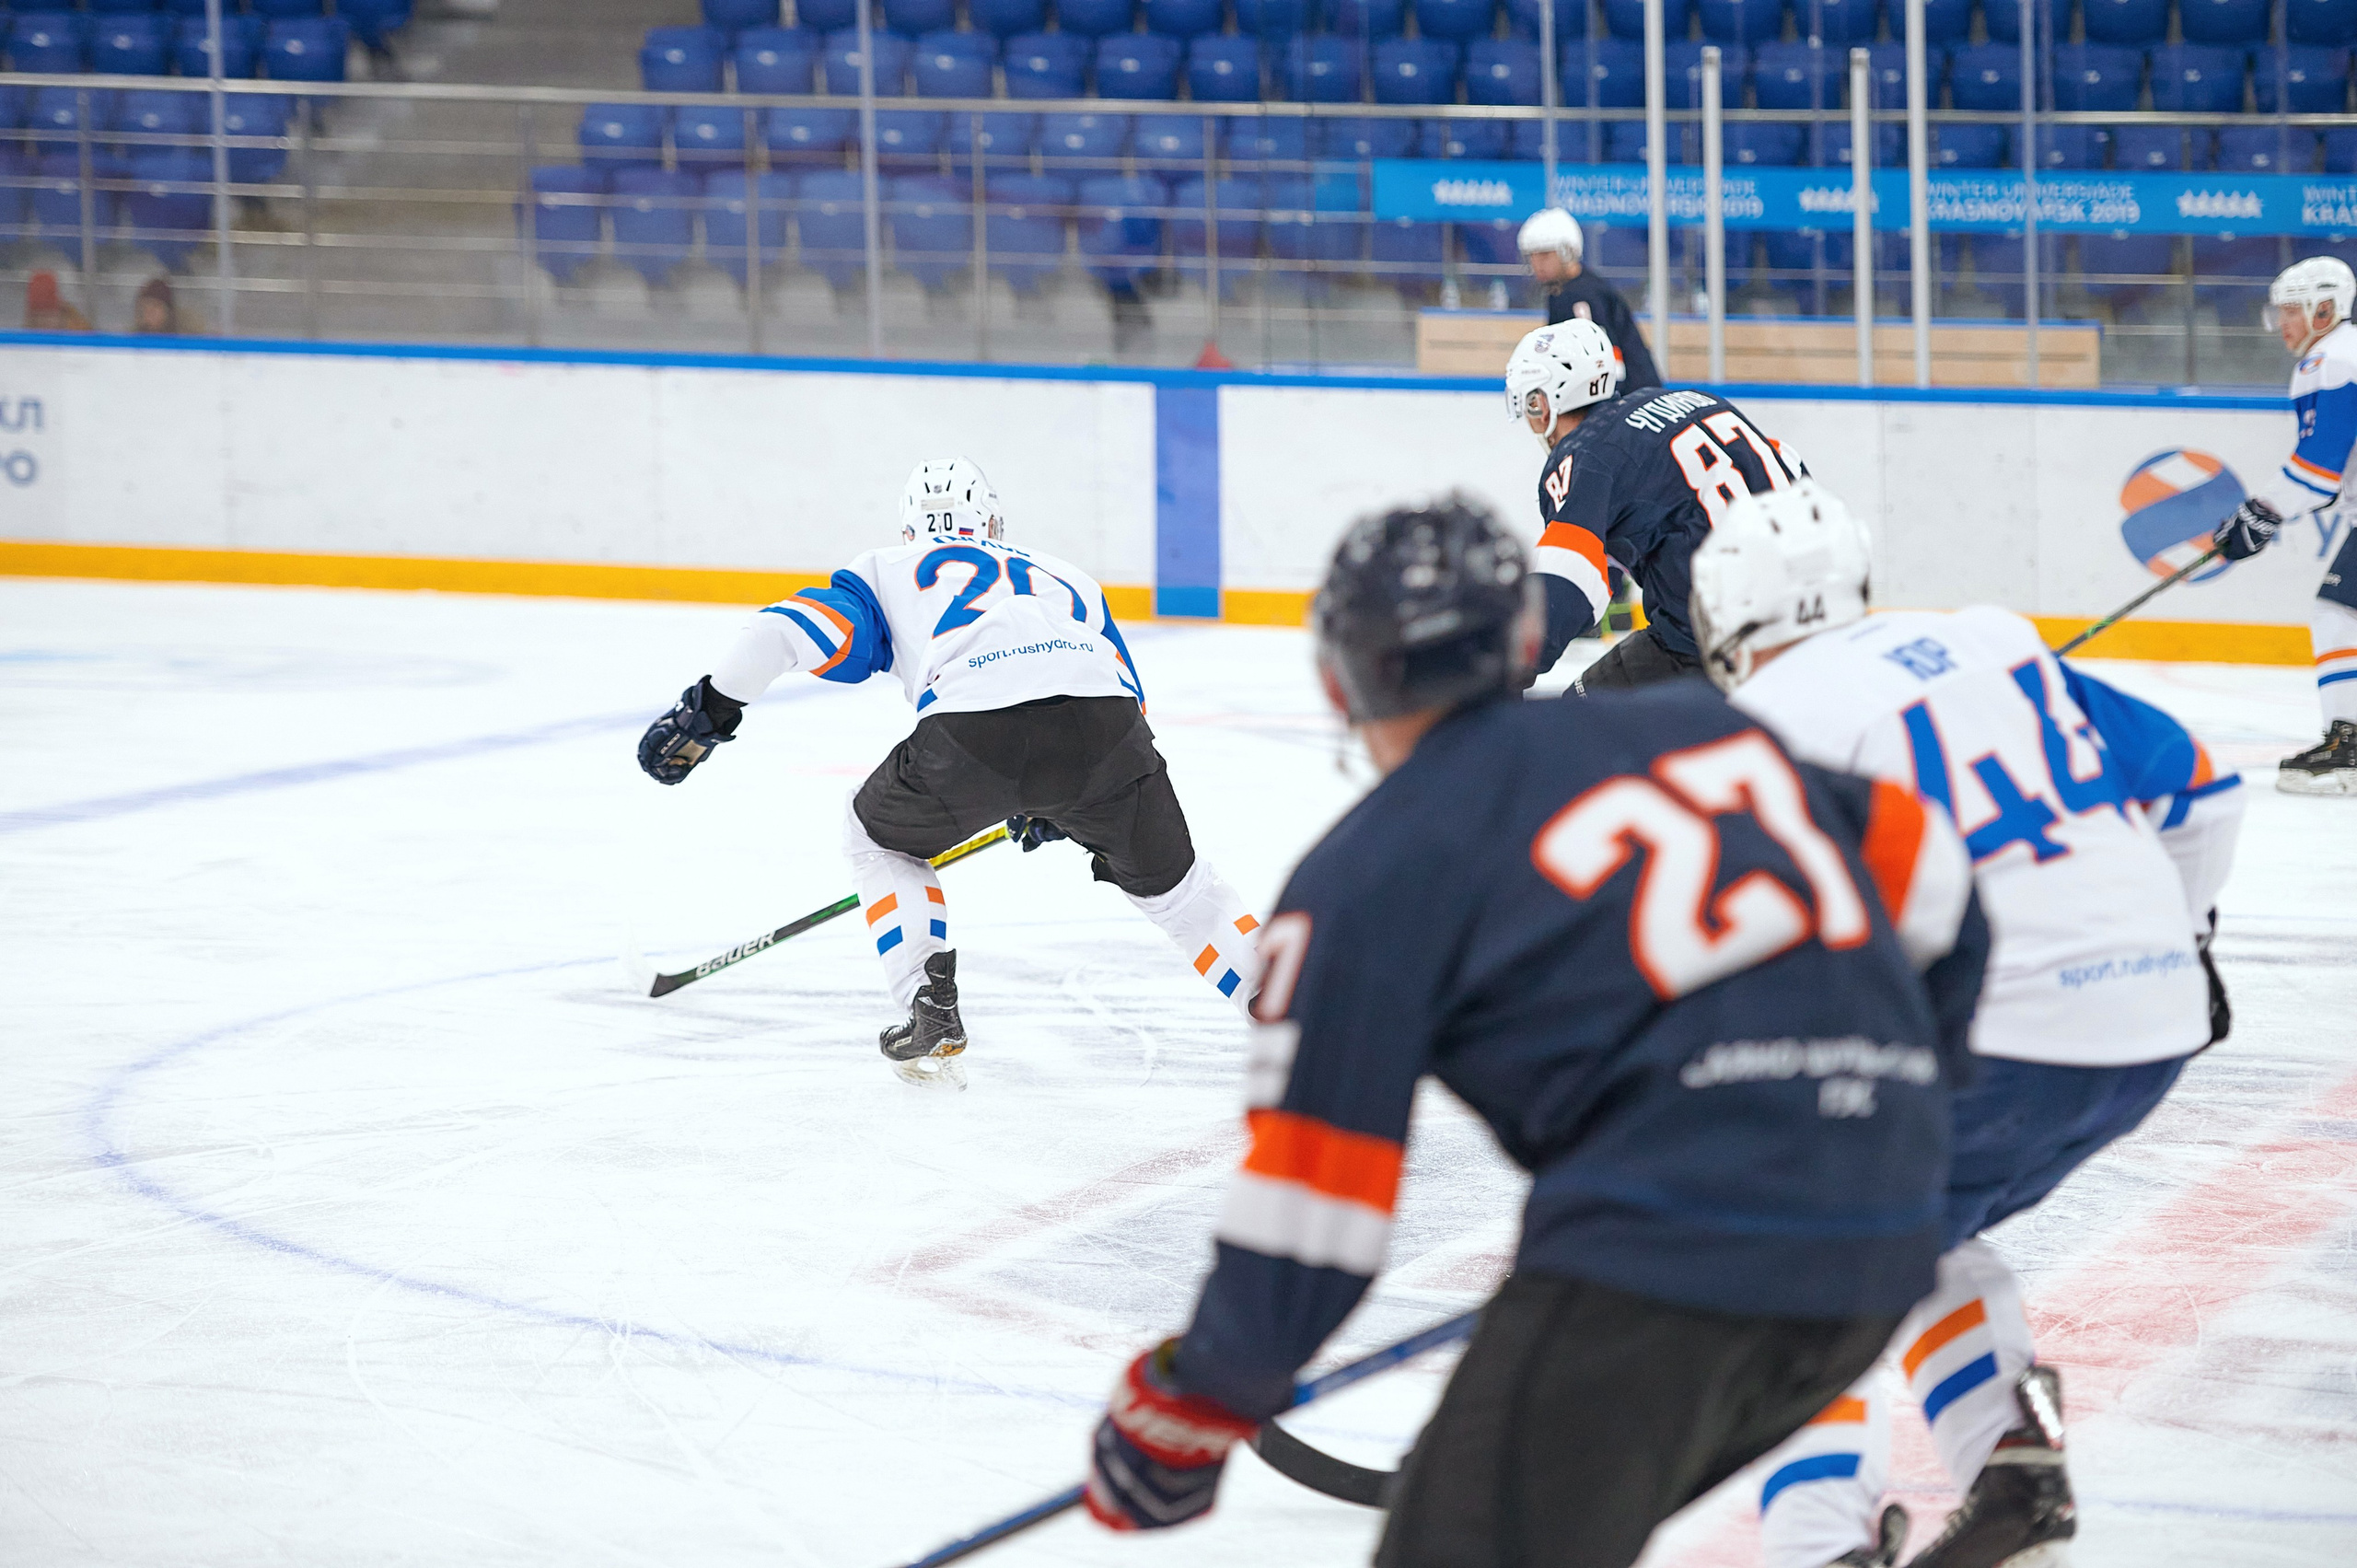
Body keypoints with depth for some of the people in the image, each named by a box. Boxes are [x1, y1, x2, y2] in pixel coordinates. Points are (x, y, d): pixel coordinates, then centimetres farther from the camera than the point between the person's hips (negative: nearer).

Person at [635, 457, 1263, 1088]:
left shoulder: (891, 570, 30)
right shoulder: (1066, 575, 39)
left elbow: (800, 625, 13)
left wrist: (710, 706, 16)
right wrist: (1059, 805, 46)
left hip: (972, 733, -2)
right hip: (1103, 724, 2)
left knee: (881, 836, 28)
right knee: (1164, 873, 27)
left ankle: (931, 1013, 17)